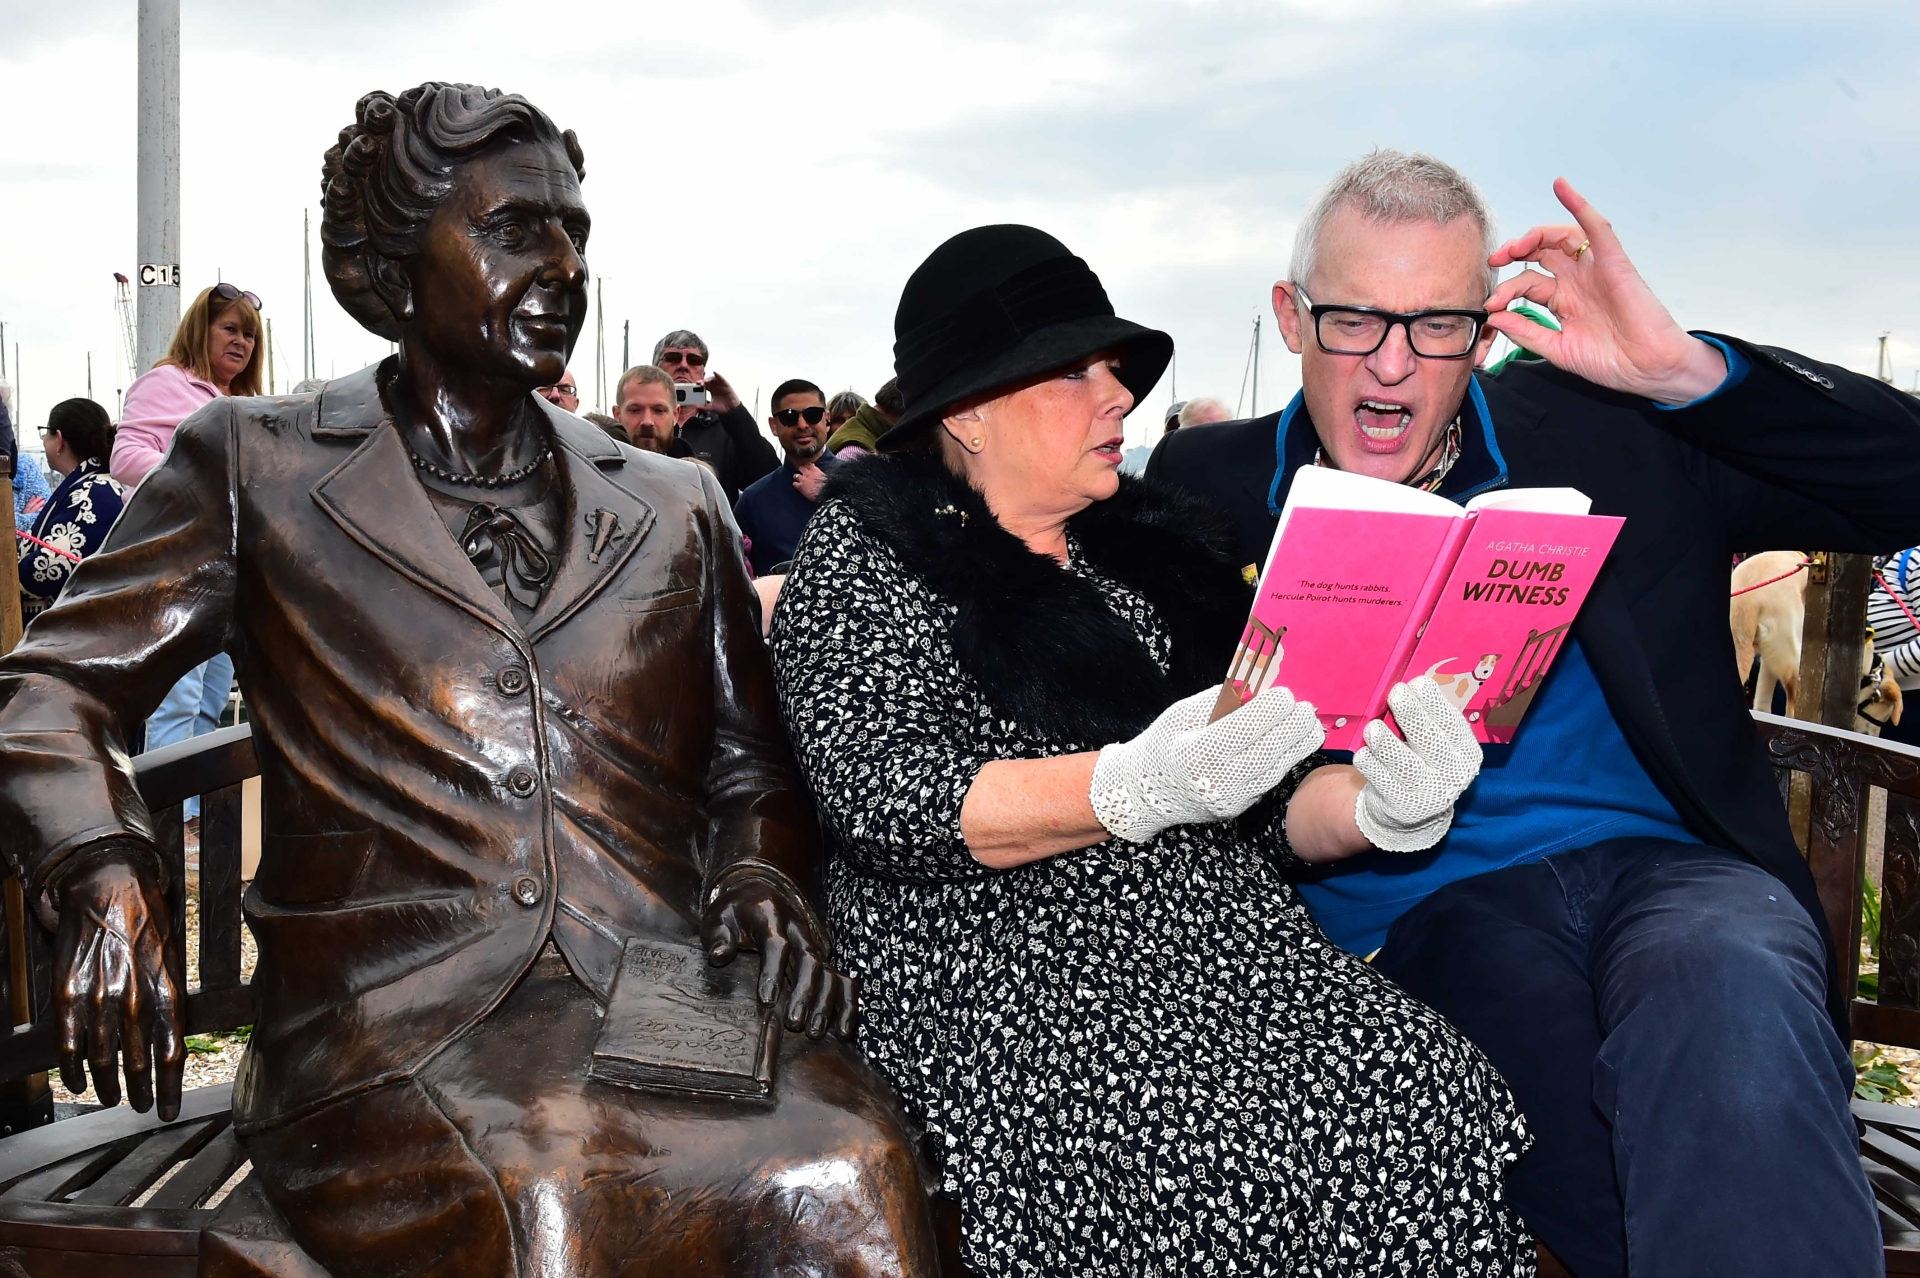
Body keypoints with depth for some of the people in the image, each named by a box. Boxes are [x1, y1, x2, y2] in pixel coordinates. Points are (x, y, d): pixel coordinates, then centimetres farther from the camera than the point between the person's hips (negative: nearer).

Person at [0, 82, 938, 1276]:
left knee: (860, 1164, -30)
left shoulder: (675, 508, 21)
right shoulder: (257, 470, 14)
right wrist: (108, 877, -10)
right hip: (389, 1025, -2)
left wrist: (761, 878, 1)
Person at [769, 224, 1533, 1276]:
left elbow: (1268, 807, 17)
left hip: (1224, 941, 5)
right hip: (998, 960, -4)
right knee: (1201, 1150, -32)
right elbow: (876, 796, -10)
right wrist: (1136, 787, -23)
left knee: (1429, 1100, -23)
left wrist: (1378, 804, -7)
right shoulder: (865, 546, 5)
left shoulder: (1159, 547, 20)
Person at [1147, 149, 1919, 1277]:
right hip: (1421, 913, -1)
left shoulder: (1598, 434, 12)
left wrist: (1683, 369, -5)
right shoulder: (1215, 490, 11)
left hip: (1659, 864, 2)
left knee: (1727, 984, -35)